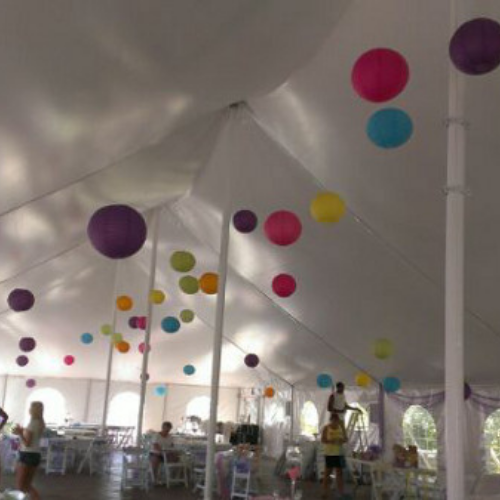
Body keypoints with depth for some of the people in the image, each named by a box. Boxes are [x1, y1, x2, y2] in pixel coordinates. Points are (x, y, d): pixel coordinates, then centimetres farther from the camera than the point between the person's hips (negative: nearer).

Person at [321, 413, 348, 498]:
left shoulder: (341, 427, 4)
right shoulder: (326, 428, -6)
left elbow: (346, 439, 5)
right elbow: (322, 440, -8)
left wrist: (342, 440, -17)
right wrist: (330, 441, -24)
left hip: (339, 453, 3)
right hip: (329, 453, -3)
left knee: (339, 472, 6)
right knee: (327, 472, 0)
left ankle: (341, 492, 13)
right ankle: (325, 492, 5)